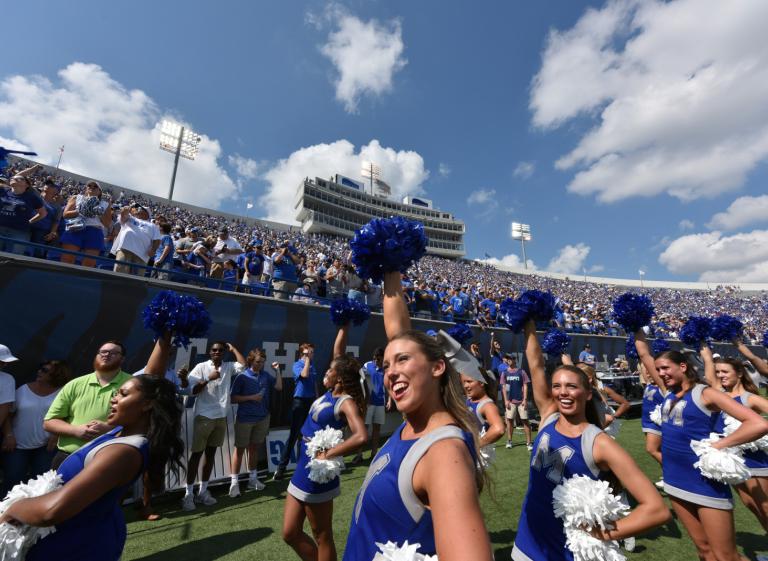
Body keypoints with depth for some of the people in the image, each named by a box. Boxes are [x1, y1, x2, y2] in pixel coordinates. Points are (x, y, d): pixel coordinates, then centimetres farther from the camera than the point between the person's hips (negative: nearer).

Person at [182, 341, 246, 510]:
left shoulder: (228, 367, 4)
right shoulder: (201, 367, -5)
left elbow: (243, 364, -11)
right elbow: (192, 390, -9)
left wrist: (233, 348, -3)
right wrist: (208, 378, -20)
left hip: (221, 417, 4)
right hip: (204, 417, -4)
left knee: (211, 452, 13)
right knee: (196, 453, 5)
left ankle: (203, 491, 25)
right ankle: (189, 494, 16)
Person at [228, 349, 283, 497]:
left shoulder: (266, 375, 1)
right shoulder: (242, 377, -10)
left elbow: (279, 387, -2)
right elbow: (232, 398, -10)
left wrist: (277, 370, -9)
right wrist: (251, 397, -18)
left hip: (262, 418, 4)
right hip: (245, 419, -4)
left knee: (255, 447, 16)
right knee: (240, 448, 5)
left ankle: (252, 478, 29)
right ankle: (234, 482, 16)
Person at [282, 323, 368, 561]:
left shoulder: (346, 402, -20)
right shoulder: (331, 392, 1)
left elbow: (361, 436, -38)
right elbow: (338, 351, 5)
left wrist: (328, 454, -28)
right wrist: (344, 327, 2)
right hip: (302, 471, 8)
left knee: (322, 536, 12)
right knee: (290, 533, 18)